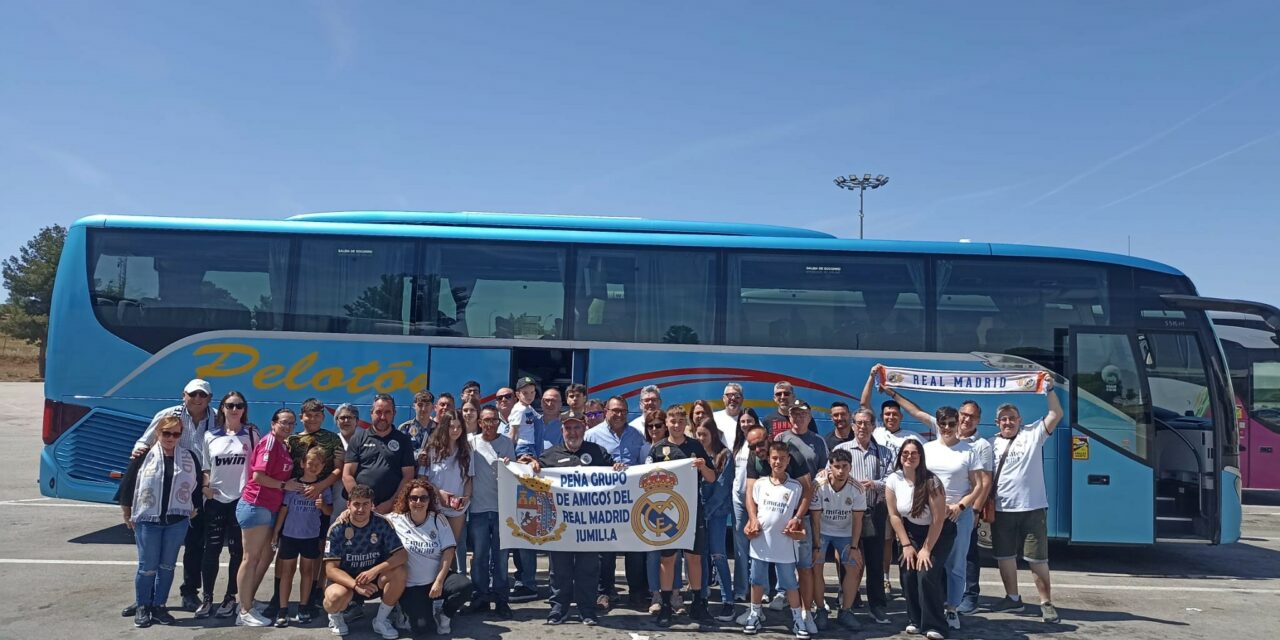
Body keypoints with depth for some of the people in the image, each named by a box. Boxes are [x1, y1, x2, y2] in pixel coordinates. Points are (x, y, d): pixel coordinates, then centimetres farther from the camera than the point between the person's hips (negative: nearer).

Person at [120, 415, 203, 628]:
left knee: (167, 566, 8)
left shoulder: (190, 457, 4)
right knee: (147, 567, 1)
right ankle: (142, 608, 15)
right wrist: (127, 515, -2)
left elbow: (198, 485, 11)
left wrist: (193, 510, 8)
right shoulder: (144, 455, -4)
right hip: (147, 520, -2)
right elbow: (127, 484, -2)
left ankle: (159, 606, 19)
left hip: (177, 521, 2)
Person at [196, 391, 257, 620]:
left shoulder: (251, 434, 3)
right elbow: (205, 467, 13)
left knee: (237, 551, 2)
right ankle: (206, 598, 11)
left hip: (241, 499, -2)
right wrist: (205, 486, -3)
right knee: (211, 549, 1)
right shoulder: (210, 436, 9)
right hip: (215, 500, 2)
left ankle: (230, 598, 12)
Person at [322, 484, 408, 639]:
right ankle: (335, 616, 5)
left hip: (375, 582, 2)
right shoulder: (337, 529, -13)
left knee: (399, 572, -28)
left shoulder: (382, 524, -9)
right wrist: (356, 585, -32)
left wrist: (375, 571, -30)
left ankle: (381, 620, -5)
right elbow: (331, 569, -16)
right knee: (335, 596, -35)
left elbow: (402, 555, -14)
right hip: (346, 580, -2)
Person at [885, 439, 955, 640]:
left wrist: (926, 549, -17)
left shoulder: (931, 482, -22)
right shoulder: (893, 481, -11)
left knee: (927, 573, -18)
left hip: (939, 533, -3)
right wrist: (906, 545, -7)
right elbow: (894, 515, -4)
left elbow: (938, 519, -19)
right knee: (908, 573, -10)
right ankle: (915, 620, 10)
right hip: (911, 531, 4)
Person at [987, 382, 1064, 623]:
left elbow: (1056, 414, -10)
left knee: (1037, 559, 0)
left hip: (1032, 509, -3)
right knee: (1004, 557, 13)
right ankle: (1013, 598, 29)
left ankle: (1046, 603, 12)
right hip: (1002, 511, 4)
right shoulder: (992, 444, 7)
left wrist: (1049, 389, -18)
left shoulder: (1032, 434, 1)